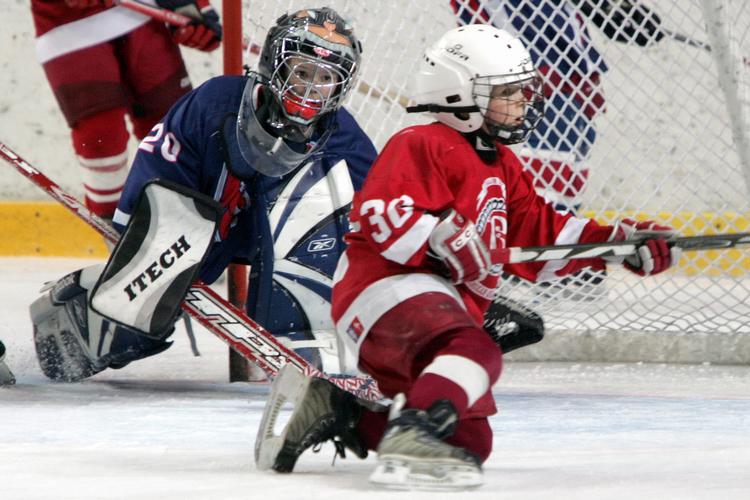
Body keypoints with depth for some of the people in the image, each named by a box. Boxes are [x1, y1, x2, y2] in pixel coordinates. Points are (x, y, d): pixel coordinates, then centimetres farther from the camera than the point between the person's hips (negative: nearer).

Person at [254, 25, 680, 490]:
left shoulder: (501, 166, 23)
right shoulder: (421, 146, -6)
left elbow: (542, 233, 24)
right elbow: (379, 212, -19)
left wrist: (620, 241, 15)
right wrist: (442, 240, -28)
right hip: (388, 288, -10)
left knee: (471, 440, 8)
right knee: (475, 352, -36)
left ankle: (336, 410, 13)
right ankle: (412, 441, -53)